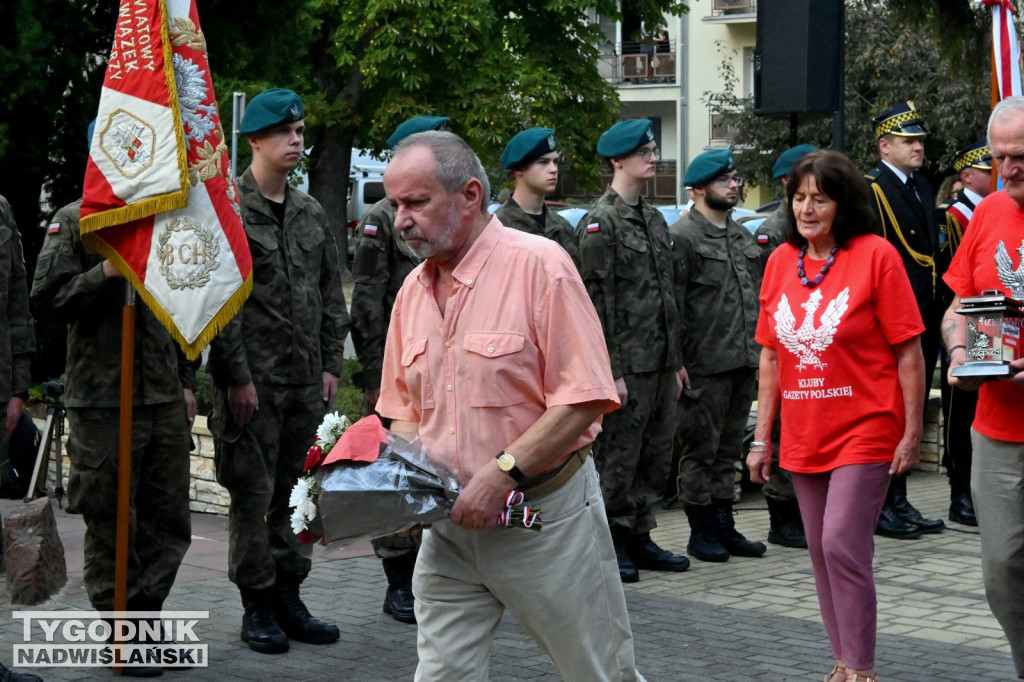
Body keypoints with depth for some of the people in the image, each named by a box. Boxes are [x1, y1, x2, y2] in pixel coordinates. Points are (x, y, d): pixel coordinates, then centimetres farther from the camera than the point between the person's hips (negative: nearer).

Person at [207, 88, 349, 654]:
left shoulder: (310, 213, 14)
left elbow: (331, 294, 17)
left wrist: (331, 364, 10)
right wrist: (237, 375, -14)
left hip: (306, 380, 6)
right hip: (253, 382, -6)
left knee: (291, 492, 11)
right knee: (253, 495, 0)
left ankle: (288, 598, 20)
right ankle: (258, 606, 9)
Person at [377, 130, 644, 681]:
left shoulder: (538, 265, -12)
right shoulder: (413, 290, 8)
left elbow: (585, 398, -17)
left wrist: (504, 472, -22)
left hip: (546, 513, -5)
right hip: (450, 519, 6)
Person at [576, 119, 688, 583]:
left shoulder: (654, 219, 17)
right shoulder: (600, 222, -10)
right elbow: (597, 301, -15)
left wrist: (676, 362, 18)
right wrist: (611, 370, -18)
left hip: (661, 364, 8)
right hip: (628, 365, -8)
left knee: (656, 455, 11)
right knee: (619, 456, -2)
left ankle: (639, 538, 21)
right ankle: (613, 542, 7)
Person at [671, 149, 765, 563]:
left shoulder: (743, 237, 18)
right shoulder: (682, 237, -7)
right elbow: (673, 306, -11)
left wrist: (760, 354, 17)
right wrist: (678, 362, -16)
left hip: (743, 363, 7)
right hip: (705, 368, -7)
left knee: (728, 450, 12)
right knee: (700, 451, 0)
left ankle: (724, 526, 19)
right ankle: (702, 532, 8)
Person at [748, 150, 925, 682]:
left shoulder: (875, 255, -10)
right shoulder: (780, 262, 6)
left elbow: (908, 353, -9)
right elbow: (771, 356, 11)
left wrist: (912, 433, -10)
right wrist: (762, 438, 10)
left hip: (864, 432, -6)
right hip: (803, 436, 6)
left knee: (842, 545, -12)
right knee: (821, 551, 11)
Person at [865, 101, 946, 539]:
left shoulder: (921, 187, 16)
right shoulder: (870, 190, -11)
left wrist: (939, 305, 14)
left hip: (924, 319, 8)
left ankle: (899, 503, 20)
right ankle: (879, 508, 3)